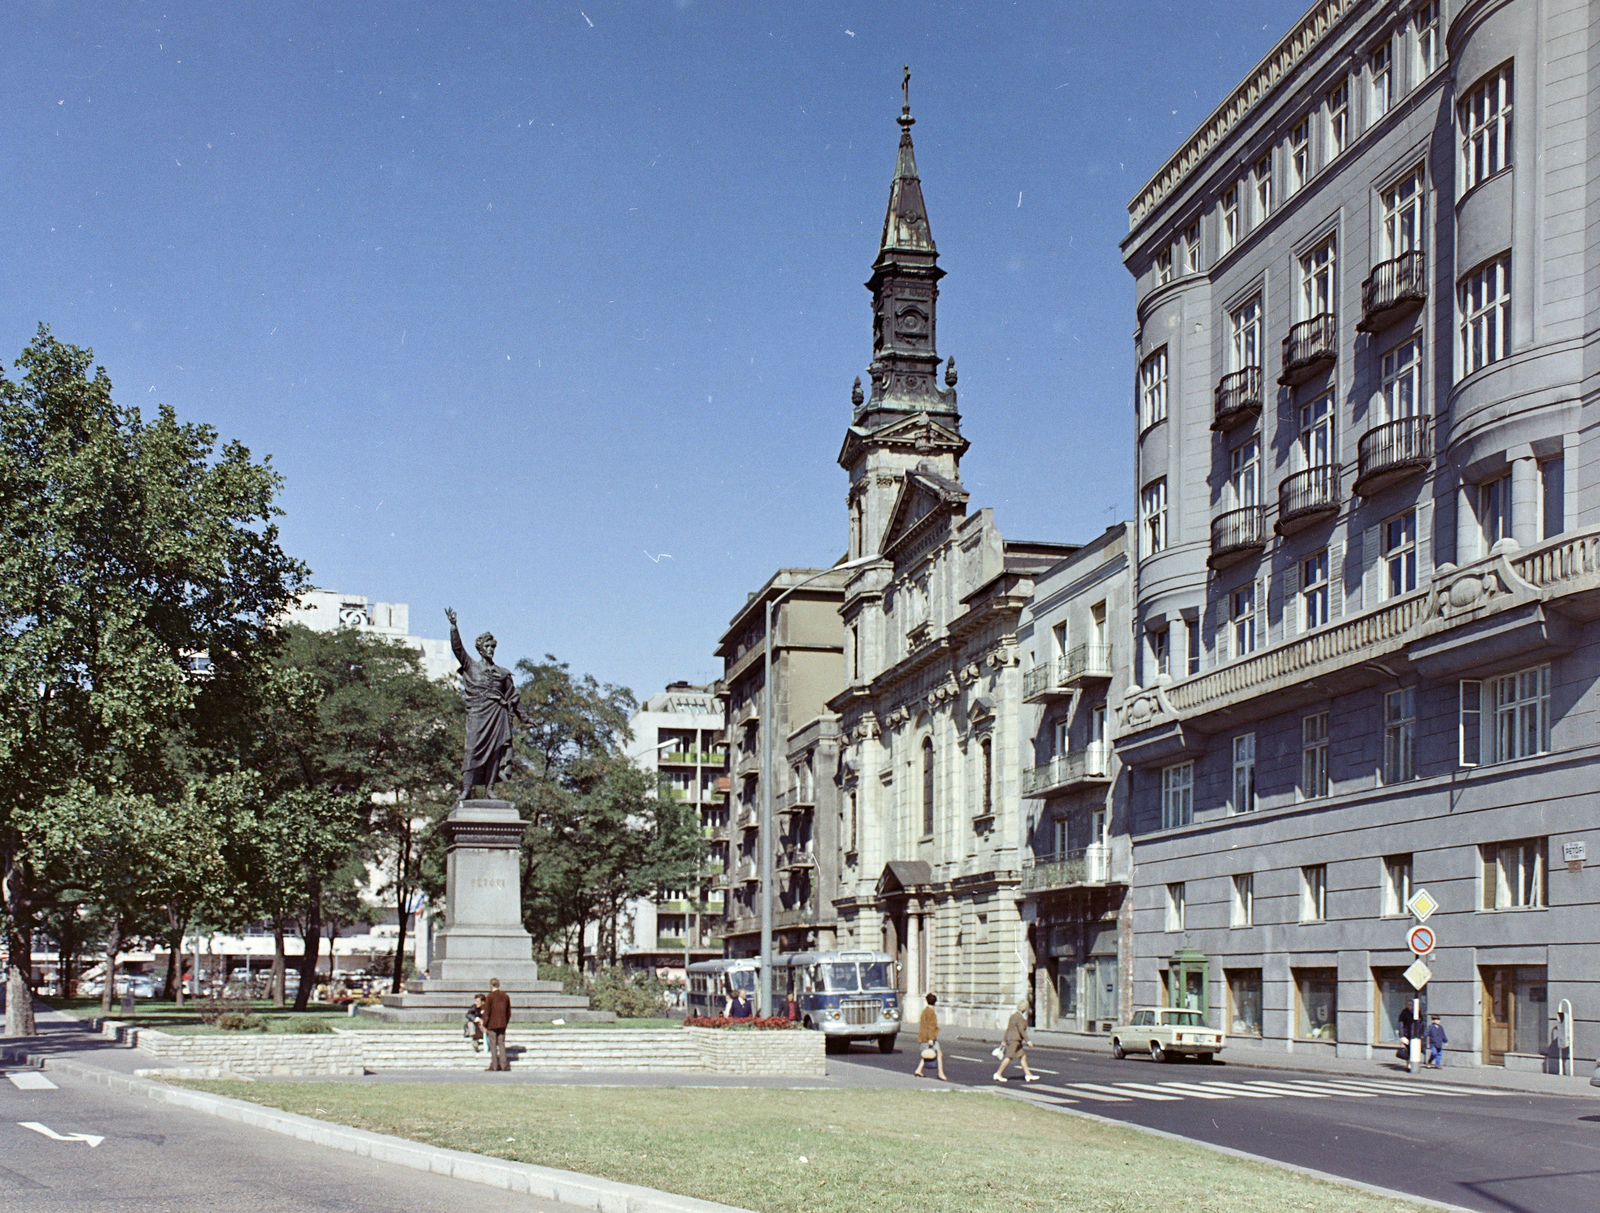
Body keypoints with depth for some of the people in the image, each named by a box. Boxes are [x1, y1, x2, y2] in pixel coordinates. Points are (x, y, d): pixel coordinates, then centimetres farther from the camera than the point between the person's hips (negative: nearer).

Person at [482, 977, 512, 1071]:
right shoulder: (505, 996, 8)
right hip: (502, 1024, 5)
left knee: (493, 1045, 0)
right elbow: (509, 1012, 12)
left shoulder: (490, 996, -9)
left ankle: (494, 1066, -1)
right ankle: (504, 1065, 4)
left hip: (492, 1024, -5)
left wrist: (484, 1025, -4)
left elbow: (487, 1012, -10)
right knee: (501, 1044, 8)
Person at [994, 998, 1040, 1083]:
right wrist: (1028, 1041, -19)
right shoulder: (1020, 1017, -14)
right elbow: (1021, 1030, -20)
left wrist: (1005, 1040, 20)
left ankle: (1028, 1074, 11)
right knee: (1009, 1057, -8)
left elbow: (1008, 1028, 17)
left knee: (1023, 1056, 10)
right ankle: (998, 1074, -6)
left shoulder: (1014, 1015, 15)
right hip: (1014, 1040, -10)